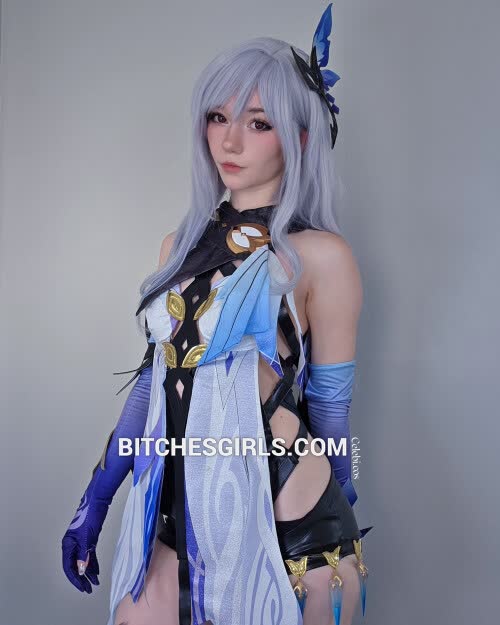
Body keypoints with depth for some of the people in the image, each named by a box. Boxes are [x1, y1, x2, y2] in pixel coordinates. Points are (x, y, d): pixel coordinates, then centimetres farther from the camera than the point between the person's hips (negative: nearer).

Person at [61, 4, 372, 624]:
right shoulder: (183, 246, 5)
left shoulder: (318, 254, -11)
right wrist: (94, 501, 12)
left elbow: (329, 406, -3)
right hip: (178, 520, 5)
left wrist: (341, 506, 9)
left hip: (288, 535, -5)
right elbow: (156, 377, 9)